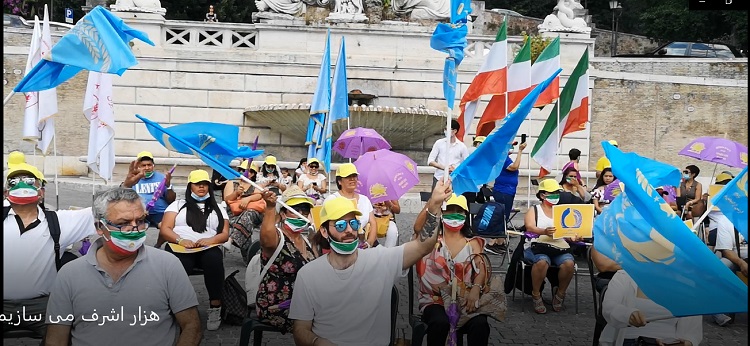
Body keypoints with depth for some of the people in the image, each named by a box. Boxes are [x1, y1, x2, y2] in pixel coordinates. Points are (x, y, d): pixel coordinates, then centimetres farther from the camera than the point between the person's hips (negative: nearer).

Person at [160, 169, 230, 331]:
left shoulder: (218, 209, 25)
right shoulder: (178, 204, 21)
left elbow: (225, 234, 15)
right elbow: (165, 229, 10)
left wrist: (210, 240, -9)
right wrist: (180, 240, -12)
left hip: (208, 249, 1)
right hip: (180, 248, -1)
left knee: (214, 259, -38)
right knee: (179, 266, -40)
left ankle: (215, 307, -32)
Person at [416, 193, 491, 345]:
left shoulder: (472, 243, 15)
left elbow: (481, 270, -1)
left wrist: (476, 289, -22)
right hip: (435, 300, -2)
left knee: (480, 324, -35)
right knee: (440, 323, -39)